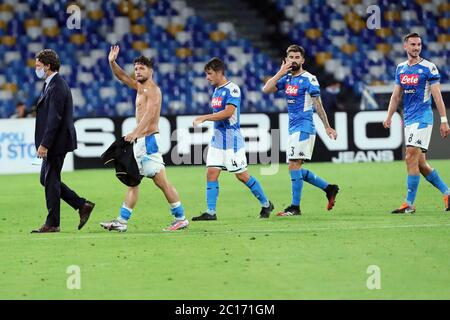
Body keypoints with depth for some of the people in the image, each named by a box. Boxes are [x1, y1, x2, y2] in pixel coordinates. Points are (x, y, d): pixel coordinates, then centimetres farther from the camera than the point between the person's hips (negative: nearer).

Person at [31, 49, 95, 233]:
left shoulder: (57, 87, -17)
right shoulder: (52, 85, 15)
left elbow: (54, 119, -23)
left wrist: (44, 145, -24)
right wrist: (44, 143, 19)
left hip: (57, 142, -10)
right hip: (53, 144, 10)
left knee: (51, 181, -3)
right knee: (47, 180, 14)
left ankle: (52, 224, 4)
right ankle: (83, 206, 16)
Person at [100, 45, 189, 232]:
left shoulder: (153, 90, -11)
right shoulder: (140, 87, 17)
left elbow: (149, 114, -25)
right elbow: (122, 77, 19)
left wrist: (135, 132, -37)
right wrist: (112, 62, -1)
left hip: (149, 140, -10)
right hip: (139, 141, 10)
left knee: (161, 181, -9)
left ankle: (181, 219, -5)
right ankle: (121, 221, 7)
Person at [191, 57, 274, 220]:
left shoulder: (232, 89, -13)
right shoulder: (216, 90, 14)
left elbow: (228, 112, -23)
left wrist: (204, 118, -20)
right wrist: (206, 119, 10)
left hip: (232, 140, -8)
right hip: (217, 138, 8)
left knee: (242, 175, -2)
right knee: (211, 173, -2)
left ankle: (266, 204, 14)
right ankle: (210, 212, -3)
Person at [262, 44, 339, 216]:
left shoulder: (309, 79, -7)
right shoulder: (286, 78, 13)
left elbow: (318, 105, -7)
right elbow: (266, 89, 3)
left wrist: (327, 127, -8)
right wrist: (280, 73, -5)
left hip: (303, 128, -8)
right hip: (293, 129, 8)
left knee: (294, 166, -12)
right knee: (297, 169, 10)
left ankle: (295, 207, -7)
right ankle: (329, 188, 22)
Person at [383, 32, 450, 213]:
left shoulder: (428, 68, -6)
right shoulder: (401, 68, 12)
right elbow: (396, 96, 17)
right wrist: (389, 117, 7)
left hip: (423, 118, -7)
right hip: (408, 120, 7)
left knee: (411, 158, -14)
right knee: (420, 163, 8)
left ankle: (409, 204, -12)